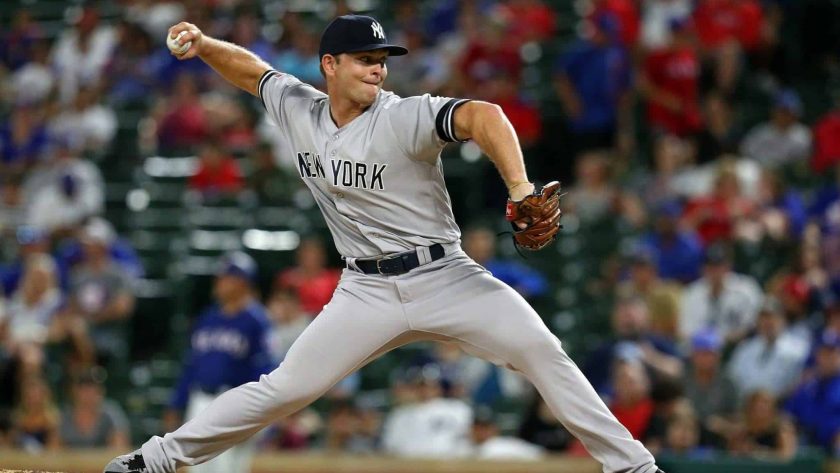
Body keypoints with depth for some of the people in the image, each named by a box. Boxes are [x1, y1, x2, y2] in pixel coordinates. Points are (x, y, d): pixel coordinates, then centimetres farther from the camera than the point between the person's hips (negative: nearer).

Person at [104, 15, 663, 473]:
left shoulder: (405, 117, -15)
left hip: (445, 277, -3)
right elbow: (251, 69, 20)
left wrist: (520, 190, -47)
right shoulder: (298, 109, 2)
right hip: (367, 290, 3)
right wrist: (203, 44, -1)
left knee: (542, 351, -19)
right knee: (287, 388, -4)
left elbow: (483, 116, -32)